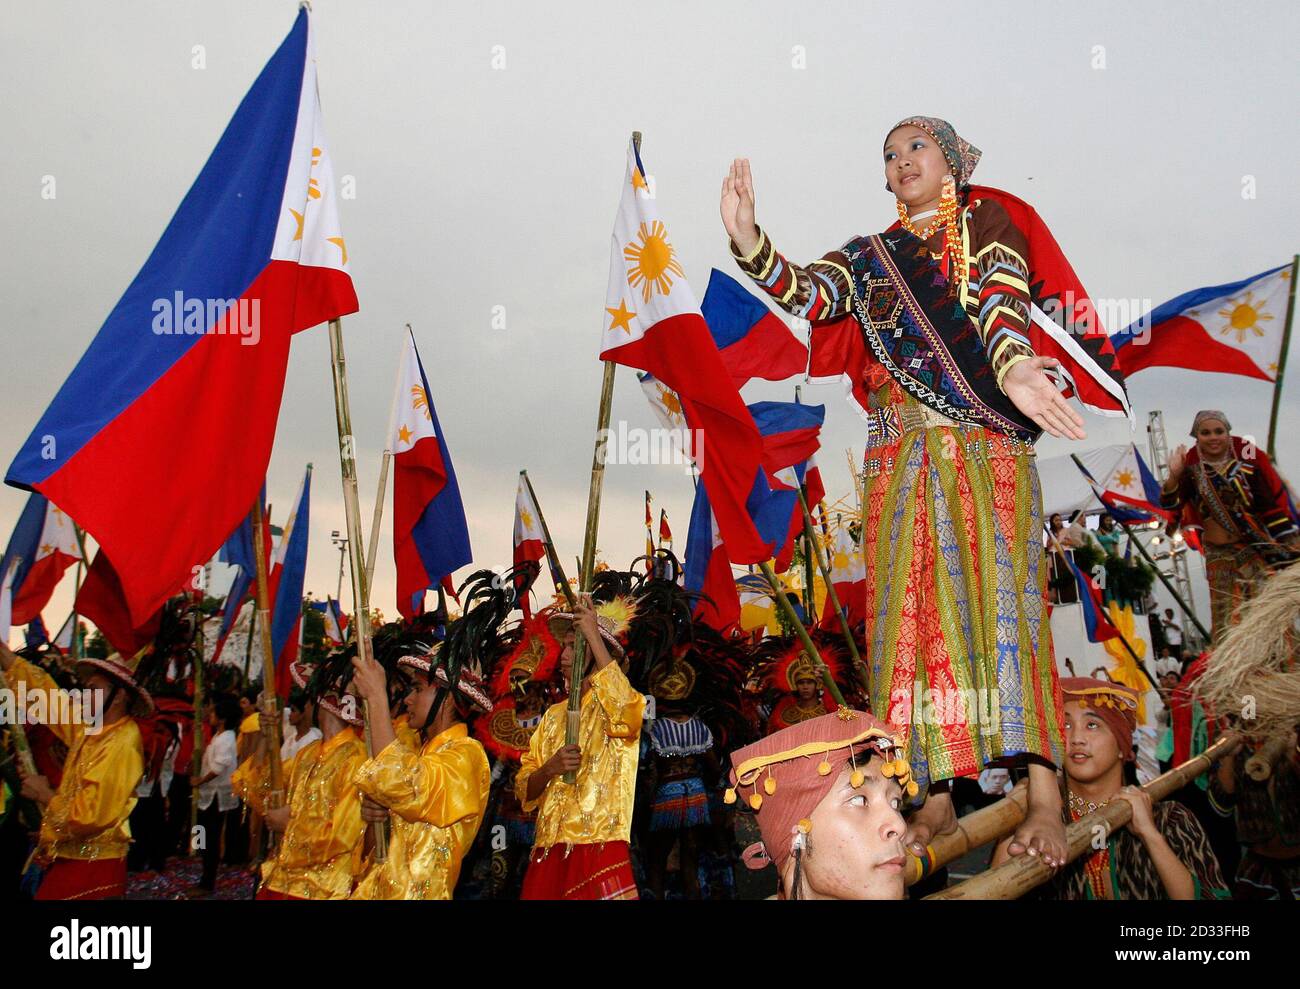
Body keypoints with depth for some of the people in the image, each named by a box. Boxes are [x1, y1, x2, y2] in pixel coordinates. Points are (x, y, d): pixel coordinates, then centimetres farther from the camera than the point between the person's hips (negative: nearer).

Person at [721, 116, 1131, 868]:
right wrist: (747, 238, -18)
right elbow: (806, 292, 1)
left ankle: (1044, 797, -12)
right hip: (900, 458, 3)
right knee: (914, 616, -4)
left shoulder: (987, 224, 10)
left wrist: (1014, 369, -31)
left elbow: (1003, 300, -10)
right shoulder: (869, 257, 19)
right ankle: (937, 797, -1)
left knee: (1003, 601, -12)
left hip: (987, 447, -3)